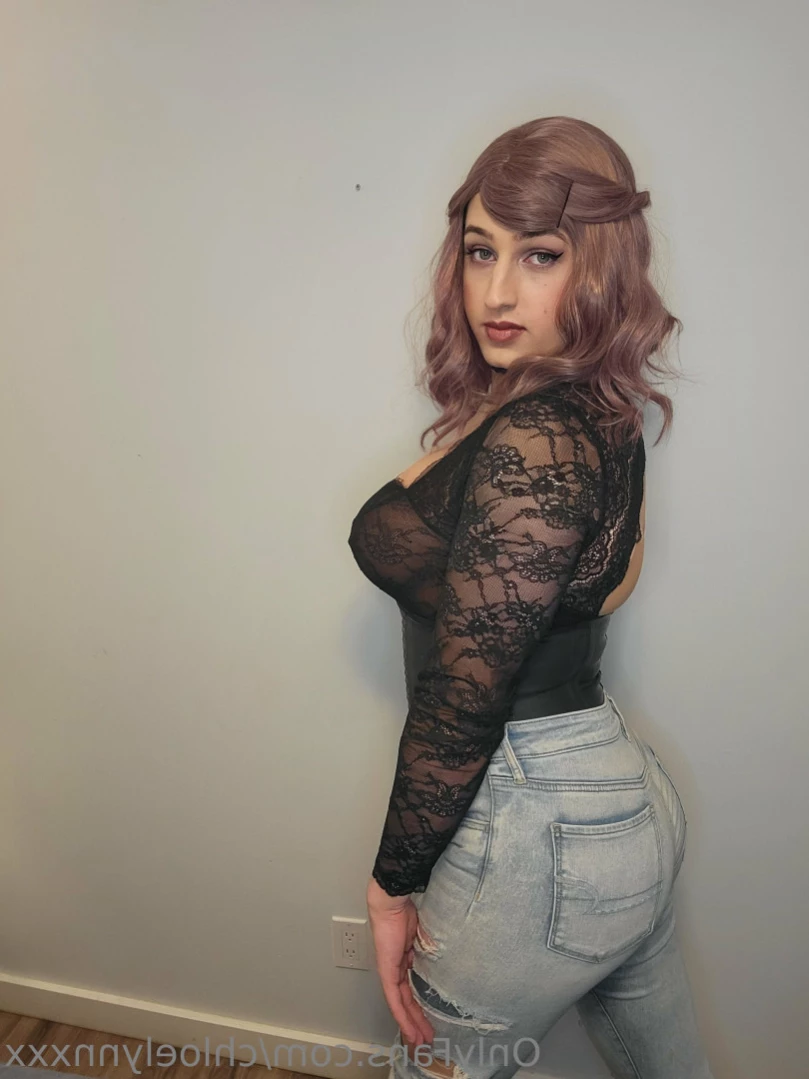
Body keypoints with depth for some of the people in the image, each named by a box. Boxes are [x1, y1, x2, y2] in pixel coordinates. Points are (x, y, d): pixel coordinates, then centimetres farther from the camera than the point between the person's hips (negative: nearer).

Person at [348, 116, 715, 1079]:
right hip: (627, 804, 10)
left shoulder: (534, 440, -25)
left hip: (543, 833, -9)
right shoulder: (597, 415, 5)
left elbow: (465, 693, -22)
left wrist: (394, 881, -13)